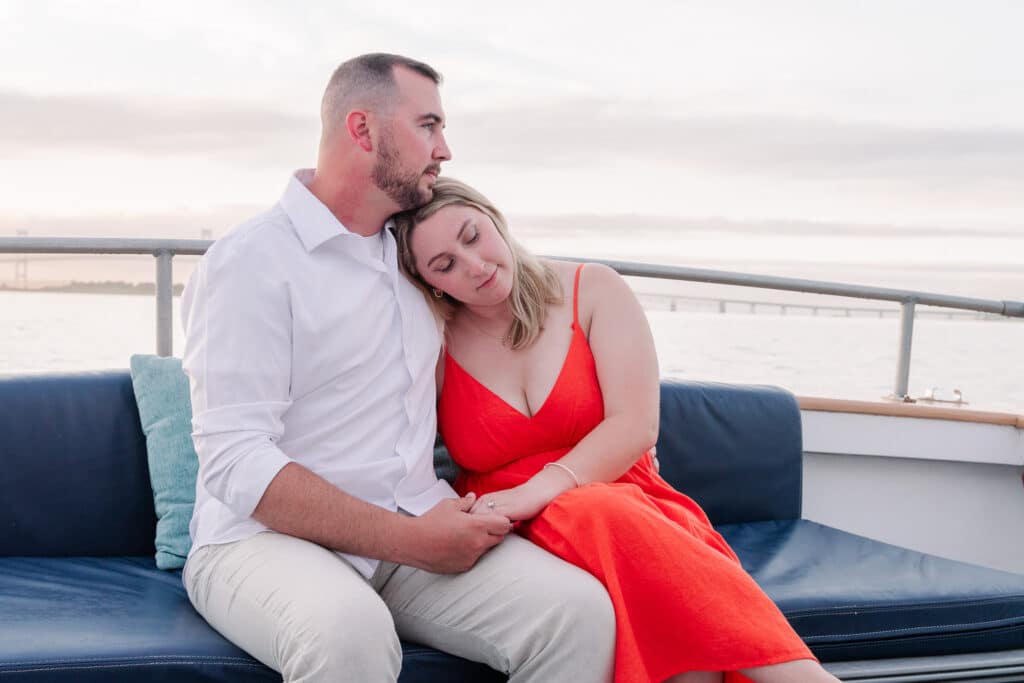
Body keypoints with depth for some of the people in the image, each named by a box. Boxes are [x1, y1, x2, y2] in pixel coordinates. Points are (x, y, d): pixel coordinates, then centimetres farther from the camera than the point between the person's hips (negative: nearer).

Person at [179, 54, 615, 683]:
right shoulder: (251, 261, -8)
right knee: (350, 631, -40)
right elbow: (237, 463, -17)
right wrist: (414, 541, -19)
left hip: (418, 529, 6)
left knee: (581, 610, -21)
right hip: (269, 538, -5)